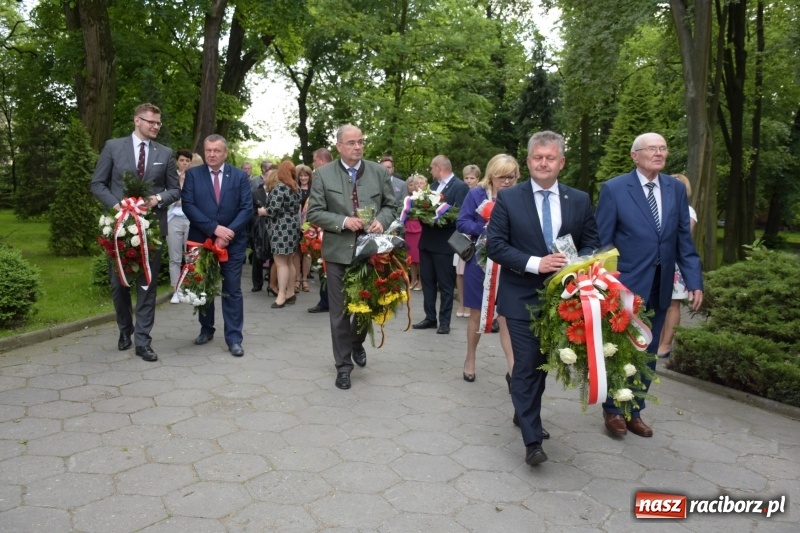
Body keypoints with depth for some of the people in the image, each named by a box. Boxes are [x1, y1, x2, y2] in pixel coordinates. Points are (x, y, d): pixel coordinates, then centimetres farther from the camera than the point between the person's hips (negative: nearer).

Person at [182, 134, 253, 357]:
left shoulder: (240, 176, 3)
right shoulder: (193, 174, 2)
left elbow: (247, 208, -4)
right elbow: (188, 206, -8)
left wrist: (228, 232, -16)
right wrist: (214, 228, -17)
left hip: (233, 242, -1)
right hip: (201, 240, 1)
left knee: (232, 291, 0)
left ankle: (234, 338, 4)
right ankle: (206, 329, 30)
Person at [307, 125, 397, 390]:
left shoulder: (379, 172, 4)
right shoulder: (324, 174, -3)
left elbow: (391, 205, 9)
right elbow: (314, 212, -5)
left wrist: (381, 221, -13)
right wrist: (343, 222, -19)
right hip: (339, 251, -2)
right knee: (340, 310, 6)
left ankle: (357, 343, 44)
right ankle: (343, 365, 19)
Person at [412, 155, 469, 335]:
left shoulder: (460, 187, -9)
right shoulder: (434, 186, 16)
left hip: (444, 243, -8)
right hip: (427, 240, 8)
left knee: (445, 284, 2)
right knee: (427, 281, 12)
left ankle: (444, 321, 11)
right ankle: (430, 318, 21)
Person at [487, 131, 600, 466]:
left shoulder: (579, 200, 4)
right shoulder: (508, 198, -5)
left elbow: (591, 243, 7)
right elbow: (495, 246, -9)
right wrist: (535, 263, -21)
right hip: (522, 298, -4)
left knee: (544, 362, 18)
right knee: (527, 366, -4)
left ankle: (525, 414, 40)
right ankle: (532, 439, 5)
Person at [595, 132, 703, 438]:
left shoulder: (676, 189, 6)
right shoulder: (614, 189, -8)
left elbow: (684, 240, 7)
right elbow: (601, 241, -8)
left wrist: (694, 281, -1)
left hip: (660, 287, 5)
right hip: (625, 285, -4)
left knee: (647, 354, 13)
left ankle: (635, 411, 29)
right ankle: (613, 410, 27)